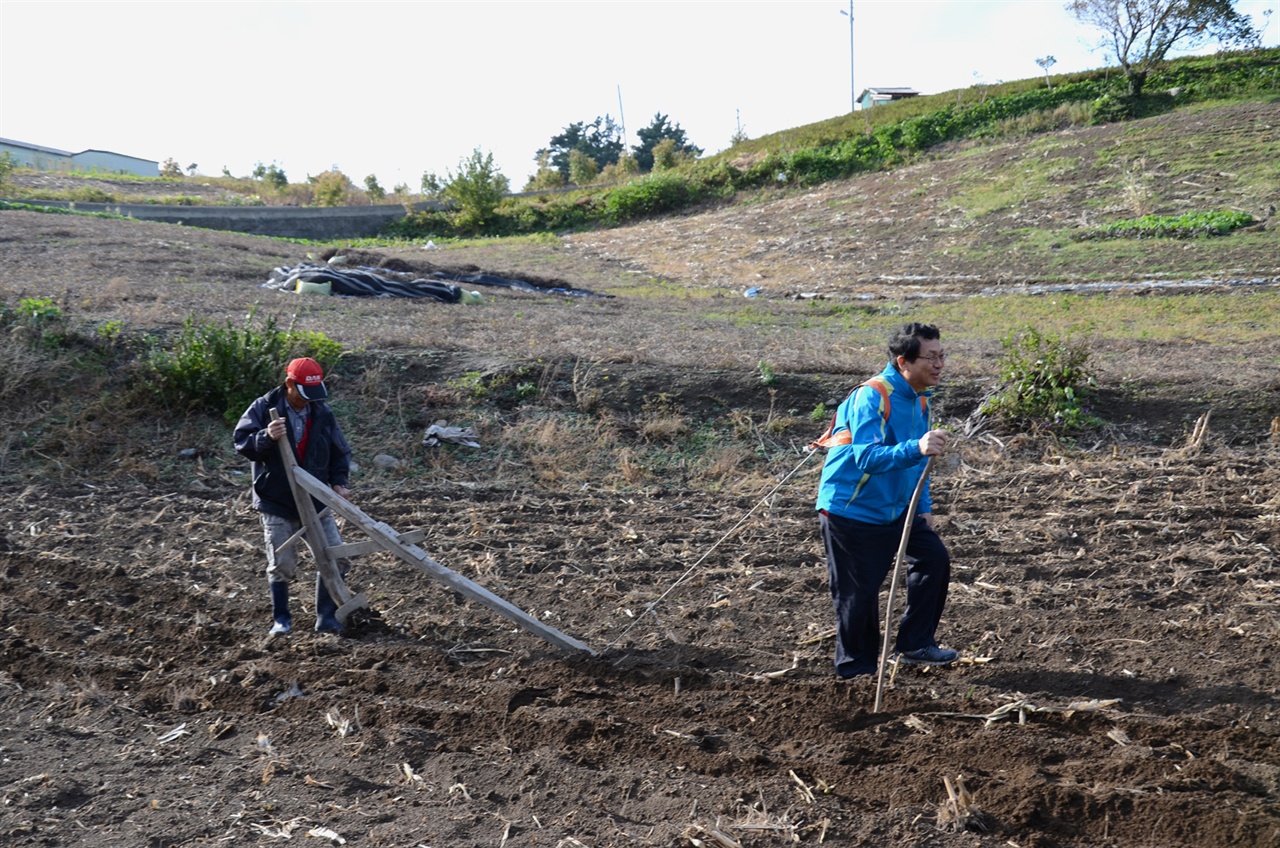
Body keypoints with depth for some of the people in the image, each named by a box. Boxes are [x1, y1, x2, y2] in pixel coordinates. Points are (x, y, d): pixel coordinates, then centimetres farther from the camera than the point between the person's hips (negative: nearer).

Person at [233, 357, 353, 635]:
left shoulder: (323, 413, 1)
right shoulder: (263, 409, -9)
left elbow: (340, 451, 9)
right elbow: (242, 443, -16)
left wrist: (339, 482, -5)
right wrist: (266, 437, -34)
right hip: (276, 502, -3)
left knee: (336, 558, 0)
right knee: (282, 564, 2)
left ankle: (326, 618, 12)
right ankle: (281, 619, 20)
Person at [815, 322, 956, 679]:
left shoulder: (919, 398, 5)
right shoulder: (871, 397, -24)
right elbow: (867, 458, -37)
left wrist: (924, 506, 14)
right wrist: (917, 448, -50)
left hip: (895, 508, 9)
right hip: (850, 510, -9)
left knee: (934, 558, 6)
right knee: (859, 591, -1)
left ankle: (914, 644, 19)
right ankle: (856, 668, 18)